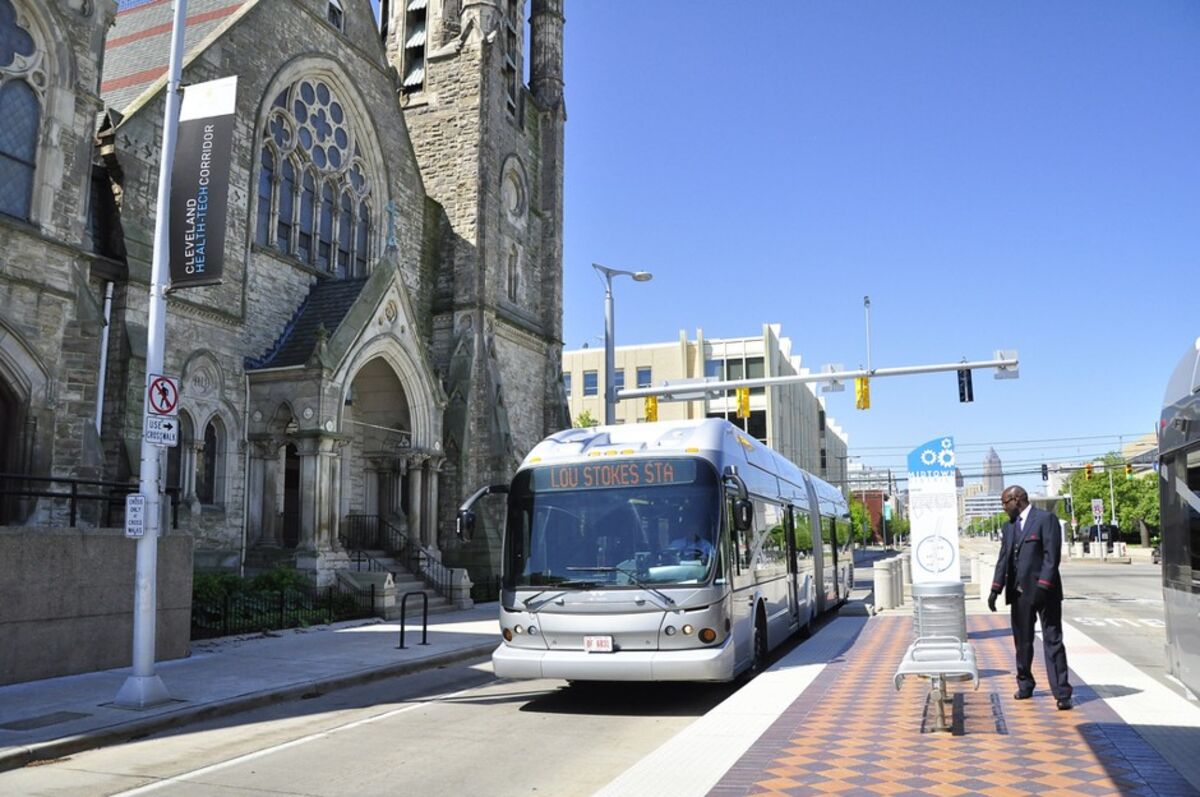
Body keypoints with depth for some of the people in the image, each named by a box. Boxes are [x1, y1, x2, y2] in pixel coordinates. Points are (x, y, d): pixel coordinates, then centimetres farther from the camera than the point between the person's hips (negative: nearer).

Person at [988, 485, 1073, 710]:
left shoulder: (1046, 519, -6)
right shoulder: (1009, 526, 16)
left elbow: (1052, 556, -13)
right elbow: (1003, 559, 15)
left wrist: (1043, 586, -20)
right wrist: (996, 589, 7)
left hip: (1044, 591, -6)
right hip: (1019, 592, 7)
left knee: (1053, 641, -4)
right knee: (1022, 642, 12)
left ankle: (1062, 693, -3)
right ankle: (1025, 685, 26)